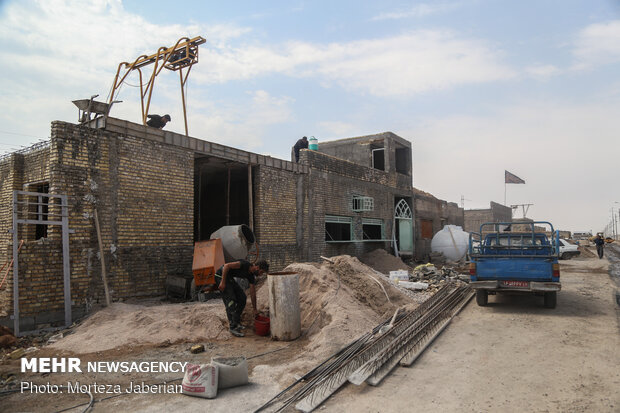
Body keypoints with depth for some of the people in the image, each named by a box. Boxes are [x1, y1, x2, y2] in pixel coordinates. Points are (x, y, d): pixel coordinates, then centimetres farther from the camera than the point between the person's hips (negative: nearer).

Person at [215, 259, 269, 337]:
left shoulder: (251, 276, 0)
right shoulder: (245, 264, -26)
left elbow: (253, 293, 8)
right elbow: (226, 266, -29)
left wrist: (255, 309, 13)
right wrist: (223, 282, -28)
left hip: (230, 278, 9)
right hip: (221, 276, -9)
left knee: (242, 298, 7)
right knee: (231, 301, -15)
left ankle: (236, 322, 17)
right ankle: (233, 327, -11)